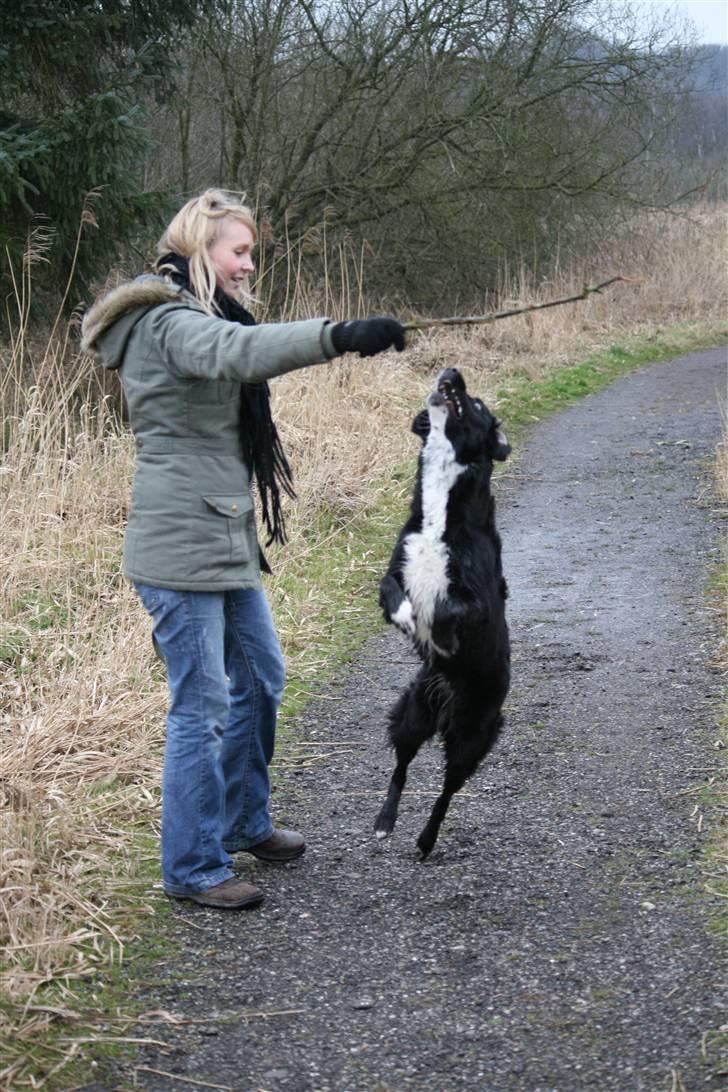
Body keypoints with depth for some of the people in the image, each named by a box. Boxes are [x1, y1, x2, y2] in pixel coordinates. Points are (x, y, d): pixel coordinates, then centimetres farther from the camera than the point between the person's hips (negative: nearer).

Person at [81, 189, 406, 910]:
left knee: (260, 677, 20)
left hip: (226, 544, 11)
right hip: (180, 551, -11)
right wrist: (338, 336, -49)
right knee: (202, 707, -5)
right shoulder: (168, 322, -15)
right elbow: (236, 352, -37)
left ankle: (243, 822, 36)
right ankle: (193, 869, 6)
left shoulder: (197, 317, 19)